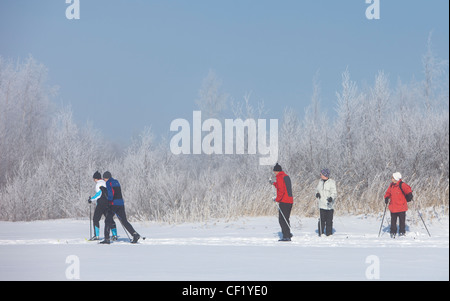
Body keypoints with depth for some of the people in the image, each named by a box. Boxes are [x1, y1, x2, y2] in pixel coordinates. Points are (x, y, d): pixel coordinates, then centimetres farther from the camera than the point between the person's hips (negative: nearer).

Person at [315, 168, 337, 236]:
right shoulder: (320, 181, 13)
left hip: (329, 205, -4)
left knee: (329, 220, -1)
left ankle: (328, 233, 6)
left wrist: (331, 198, -31)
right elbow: (317, 189, 26)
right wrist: (317, 193, 3)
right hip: (322, 204, 4)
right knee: (322, 219, 1)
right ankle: (321, 232, 8)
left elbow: (334, 192, -11)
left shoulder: (331, 182, -6)